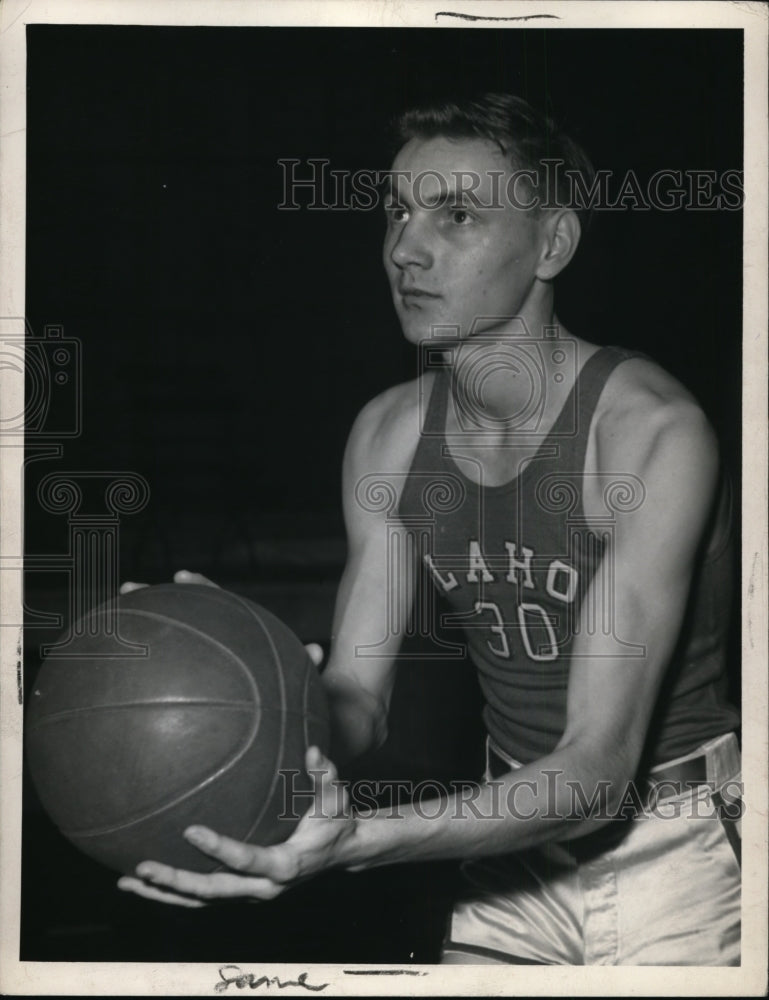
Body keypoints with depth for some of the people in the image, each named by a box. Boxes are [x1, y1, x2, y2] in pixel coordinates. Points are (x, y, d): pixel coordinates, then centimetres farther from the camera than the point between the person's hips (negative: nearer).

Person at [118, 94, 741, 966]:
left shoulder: (650, 433, -24)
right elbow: (355, 699, -4)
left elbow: (597, 767, -29)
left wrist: (358, 842, -42)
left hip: (673, 850, -4)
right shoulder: (388, 434, -5)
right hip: (519, 842, 5)